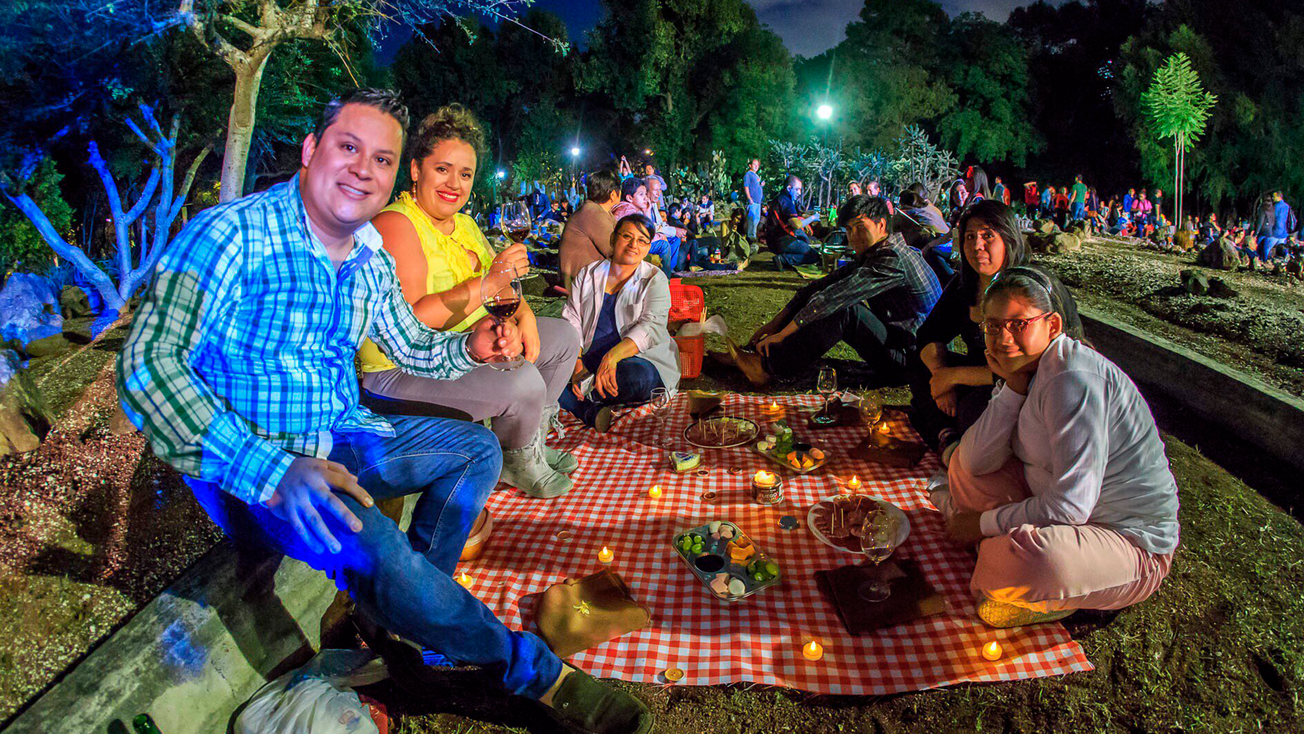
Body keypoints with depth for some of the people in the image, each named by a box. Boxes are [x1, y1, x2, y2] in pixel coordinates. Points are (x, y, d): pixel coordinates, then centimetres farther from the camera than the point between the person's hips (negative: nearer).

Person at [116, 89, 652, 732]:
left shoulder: (372, 262, 4)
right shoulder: (232, 234, -19)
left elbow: (413, 347, 19)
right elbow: (147, 365, -27)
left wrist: (469, 347, -5)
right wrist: (273, 471, -37)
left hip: (340, 439, 8)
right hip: (244, 462, -8)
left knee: (476, 448, 10)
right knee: (374, 549, -32)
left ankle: (404, 618, 3)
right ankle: (532, 669, -9)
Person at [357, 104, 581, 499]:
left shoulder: (464, 225, 12)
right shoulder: (395, 225, -17)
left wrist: (525, 317, -8)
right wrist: (486, 283, -30)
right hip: (402, 373, -10)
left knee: (564, 336, 11)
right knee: (523, 382, -30)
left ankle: (533, 442, 20)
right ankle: (518, 464, 2)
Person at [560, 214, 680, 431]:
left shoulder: (655, 279, 2)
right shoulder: (587, 275, 12)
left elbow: (651, 327, -14)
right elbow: (571, 322, 3)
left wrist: (612, 356, -31)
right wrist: (576, 363, -17)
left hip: (640, 358, -2)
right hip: (589, 361, 3)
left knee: (639, 375, -39)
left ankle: (581, 395, -21)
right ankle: (591, 413, -36)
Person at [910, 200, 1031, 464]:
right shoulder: (963, 287, -1)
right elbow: (930, 336, 6)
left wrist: (954, 375, -23)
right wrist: (942, 373, -15)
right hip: (982, 380, 8)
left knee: (975, 407, -34)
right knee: (920, 365, 0)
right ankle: (947, 440, -17)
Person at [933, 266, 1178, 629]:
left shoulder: (1074, 380, -26)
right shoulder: (1024, 368, 1)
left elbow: (1070, 506, -30)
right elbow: (976, 462, -9)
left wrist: (984, 523, -17)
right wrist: (1012, 387, -18)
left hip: (1132, 543, -8)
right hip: (1060, 510, 8)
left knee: (1029, 557, -36)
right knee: (961, 466, 4)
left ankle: (1053, 601, -1)